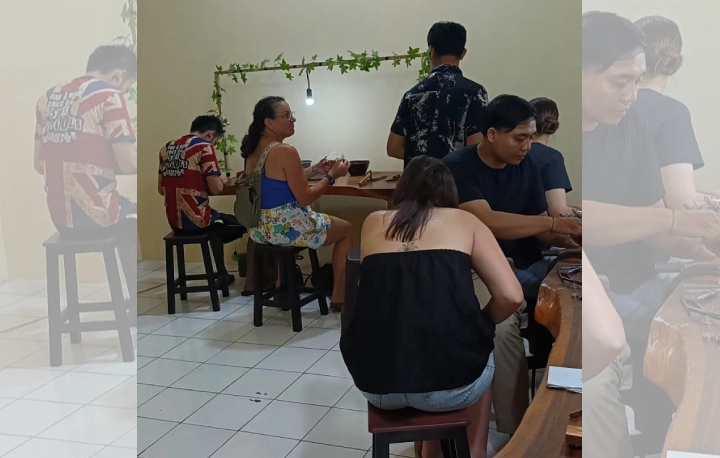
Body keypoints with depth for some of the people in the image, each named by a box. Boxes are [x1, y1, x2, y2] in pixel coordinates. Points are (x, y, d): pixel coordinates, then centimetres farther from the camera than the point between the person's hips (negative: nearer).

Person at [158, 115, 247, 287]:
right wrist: (222, 180, 8)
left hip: (175, 222, 7)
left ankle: (222, 274, 36)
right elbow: (216, 189, -15)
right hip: (196, 220, -7)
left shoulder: (167, 148, 10)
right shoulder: (204, 147, -9)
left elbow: (161, 189, 15)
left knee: (218, 223, 35)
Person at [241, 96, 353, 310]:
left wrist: (314, 170, 17)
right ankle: (339, 297, 17)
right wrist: (331, 176, -7)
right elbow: (304, 198, -18)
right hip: (287, 228, -8)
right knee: (346, 229, 15)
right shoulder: (285, 151, -20)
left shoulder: (253, 150, 6)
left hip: (259, 228, 8)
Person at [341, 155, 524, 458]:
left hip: (373, 382, 2)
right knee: (481, 355, 33)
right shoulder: (464, 221, 10)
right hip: (450, 381, -2)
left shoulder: (373, 223, 15)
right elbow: (511, 296, 0)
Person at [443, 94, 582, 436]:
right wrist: (554, 222, -26)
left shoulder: (526, 166, 7)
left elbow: (538, 227, 10)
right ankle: (515, 430, -15)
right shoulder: (457, 167, -12)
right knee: (502, 325, -33)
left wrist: (568, 238, -11)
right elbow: (488, 222, -25)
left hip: (527, 266, 6)